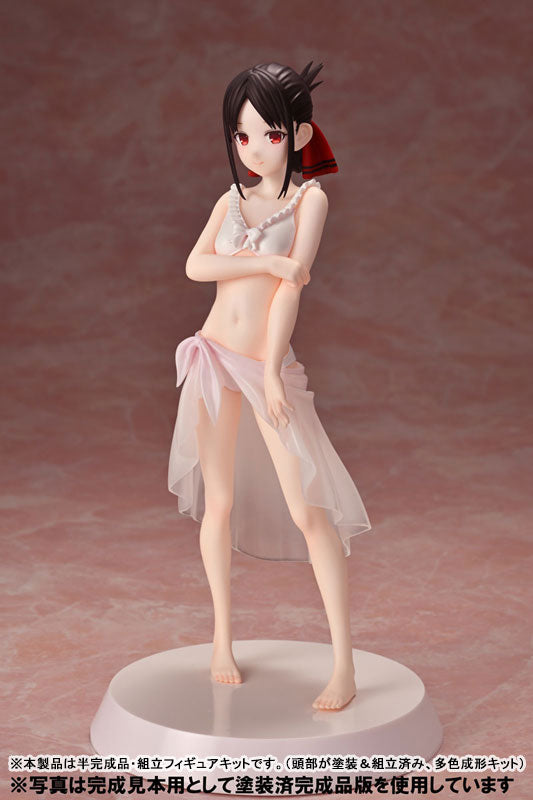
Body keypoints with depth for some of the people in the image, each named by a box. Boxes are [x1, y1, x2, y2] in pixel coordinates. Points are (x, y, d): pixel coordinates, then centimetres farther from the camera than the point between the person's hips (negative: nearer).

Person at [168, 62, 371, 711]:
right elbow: (195, 266, -5)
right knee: (218, 501, 9)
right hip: (216, 358, 4)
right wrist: (263, 259, -17)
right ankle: (222, 641, 25)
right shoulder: (232, 200, 10)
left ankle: (344, 666, -2)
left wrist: (270, 373, -16)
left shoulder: (310, 198, -2)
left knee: (308, 511, -8)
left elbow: (292, 284, -10)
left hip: (269, 365, -4)